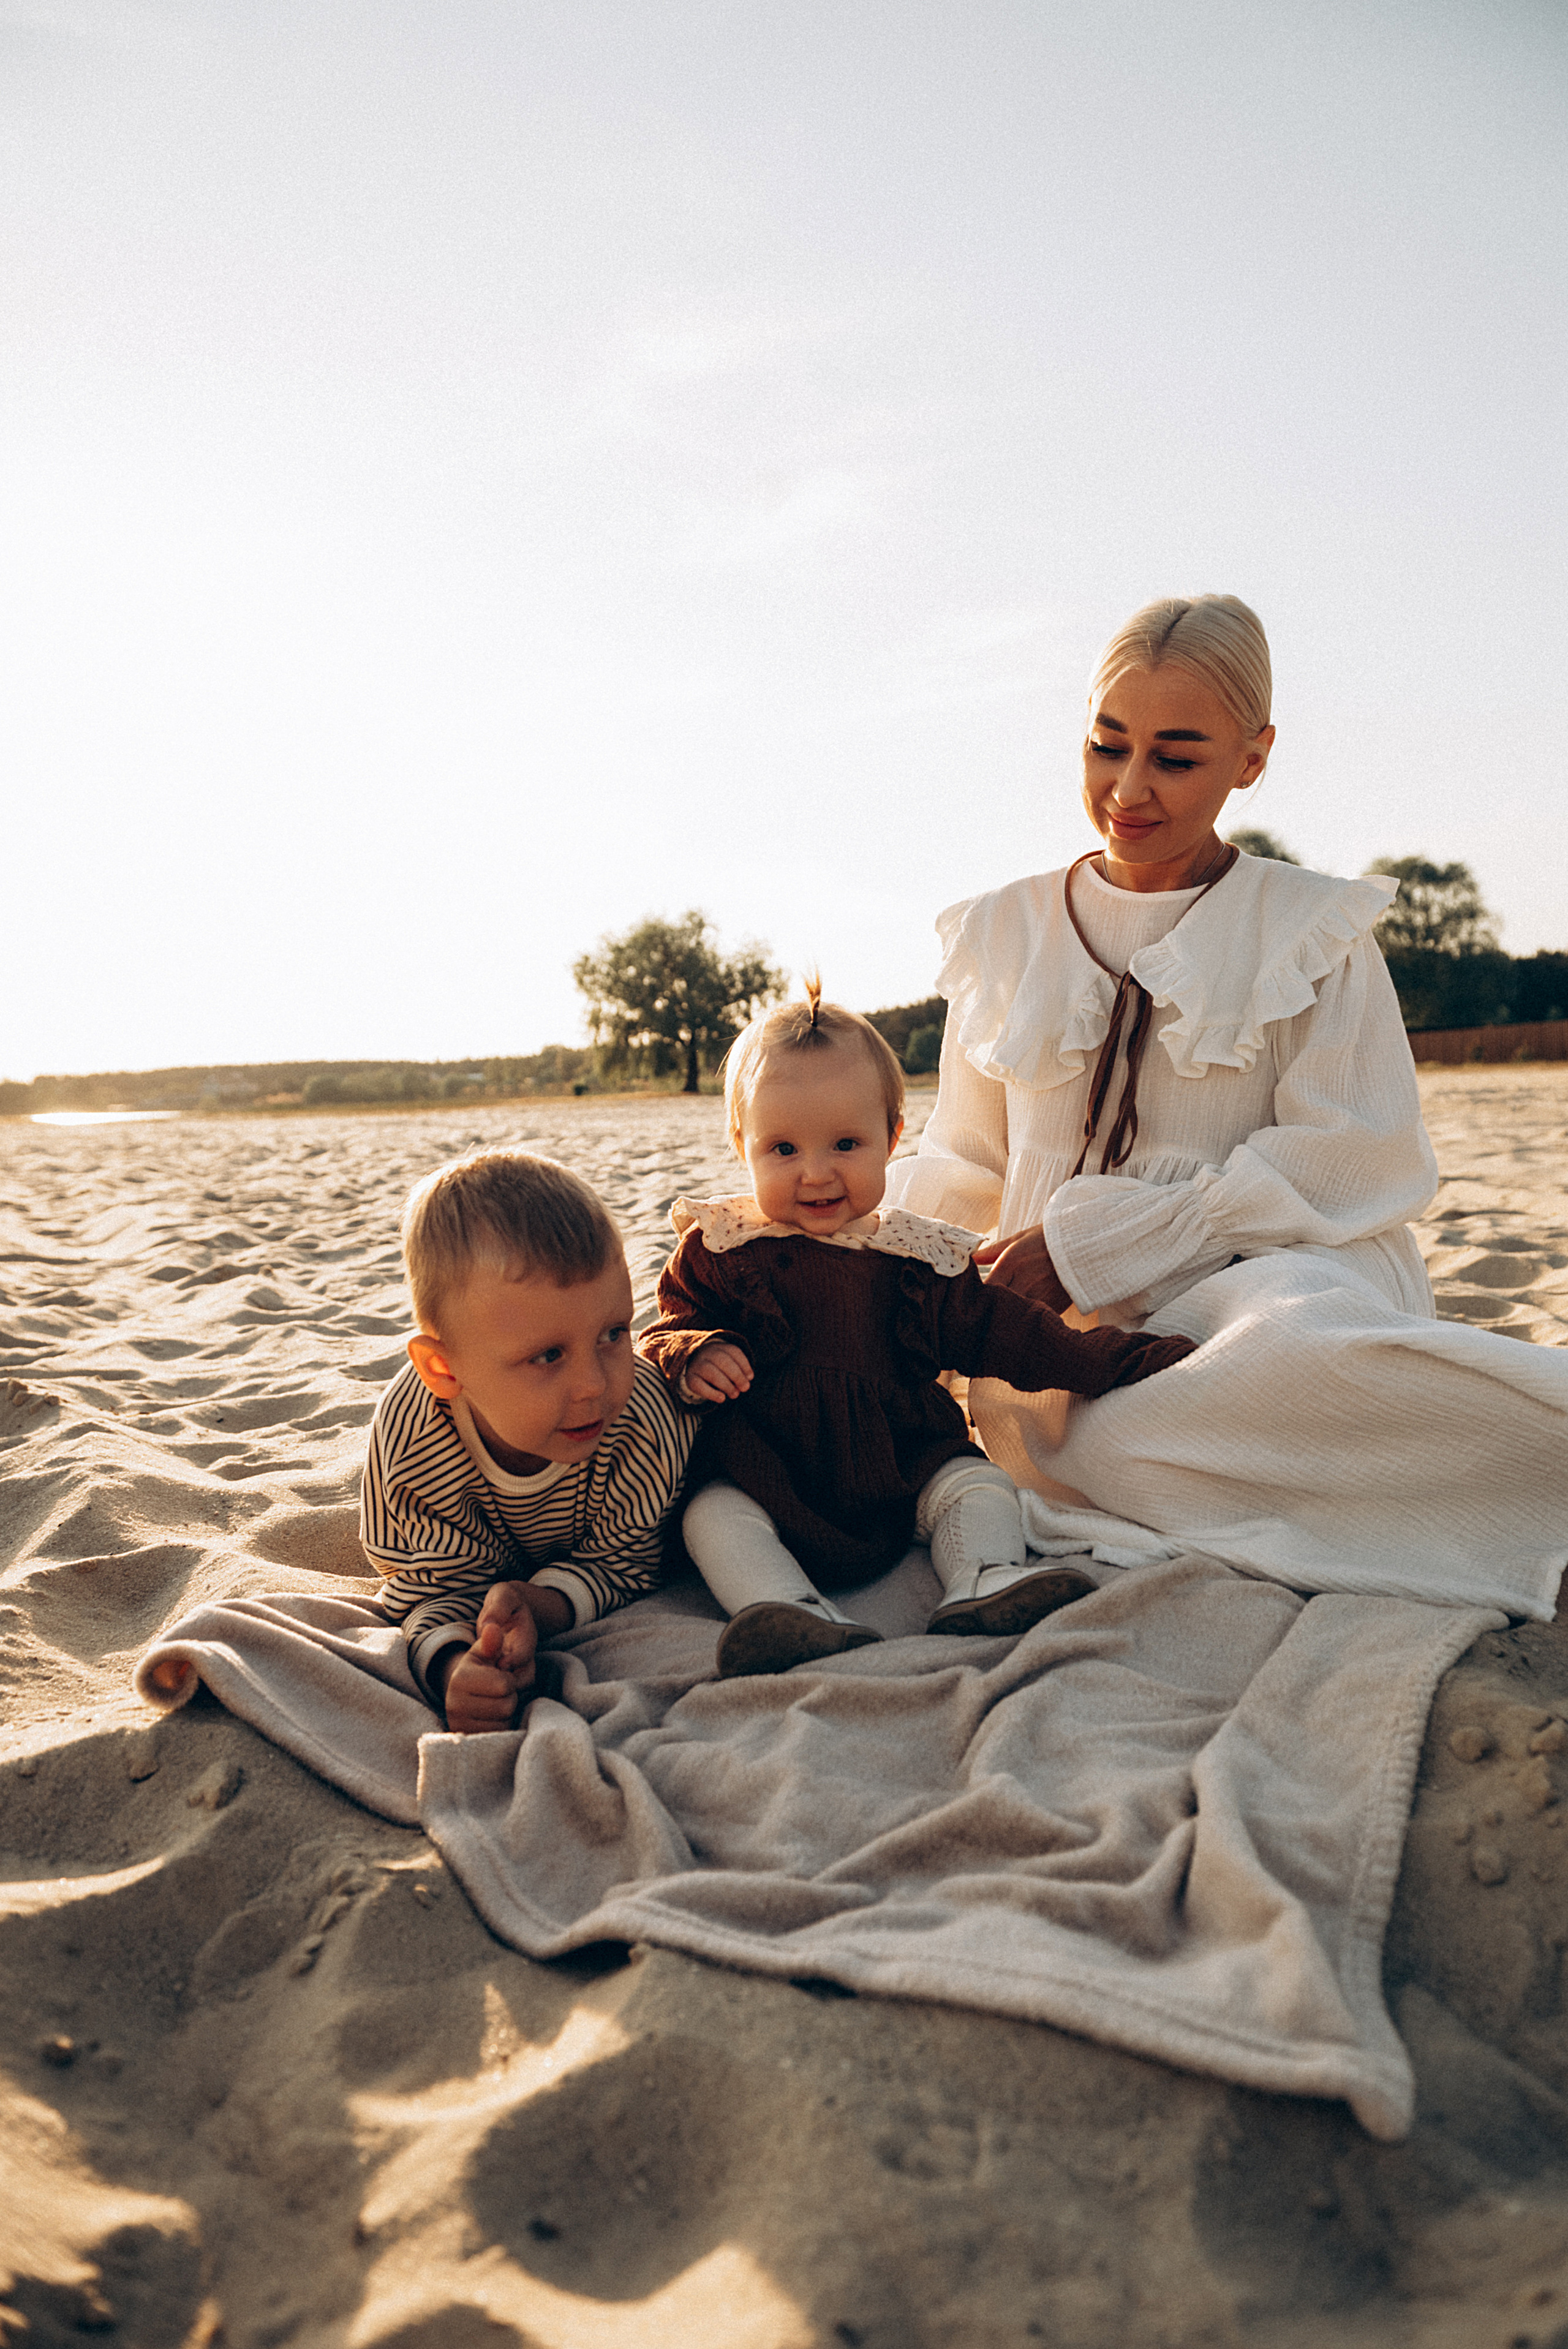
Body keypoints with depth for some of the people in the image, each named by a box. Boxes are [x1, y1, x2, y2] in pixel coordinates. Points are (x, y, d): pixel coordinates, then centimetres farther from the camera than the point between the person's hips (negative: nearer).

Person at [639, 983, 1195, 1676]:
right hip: (764, 1474, -2)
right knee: (713, 1516, -27)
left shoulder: (917, 1255, 4)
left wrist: (1120, 1362, 0)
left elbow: (1001, 1330, 6)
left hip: (902, 1468, 2)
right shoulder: (718, 1249, 0)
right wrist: (693, 1358, -21)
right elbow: (666, 1325, 6)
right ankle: (796, 1616, -41)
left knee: (980, 1485, -14)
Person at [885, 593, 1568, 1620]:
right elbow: (963, 1168, 19)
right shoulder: (1004, 934, 16)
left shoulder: (1315, 929, 8)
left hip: (1276, 1275, -3)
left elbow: (1355, 1161, -4)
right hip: (1067, 1332, 4)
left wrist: (1098, 1238, -12)